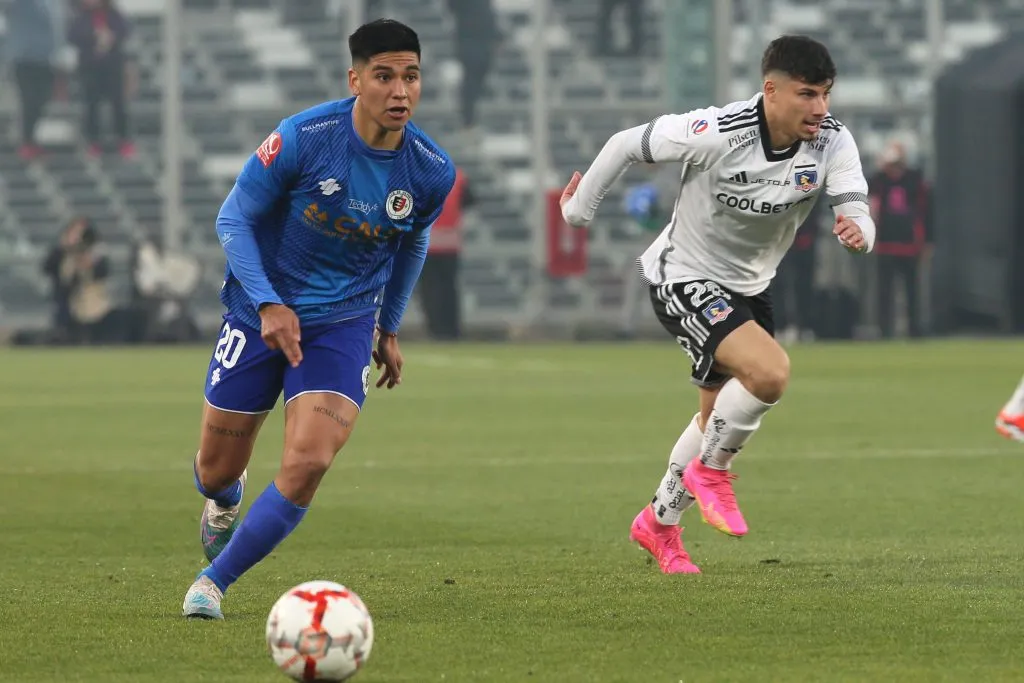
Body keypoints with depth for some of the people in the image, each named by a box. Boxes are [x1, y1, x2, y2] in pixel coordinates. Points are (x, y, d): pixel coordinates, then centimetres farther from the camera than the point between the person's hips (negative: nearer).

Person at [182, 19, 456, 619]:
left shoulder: (433, 172, -10)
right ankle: (225, 503, 49)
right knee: (217, 472, 8)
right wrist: (269, 304, -20)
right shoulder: (303, 139, -21)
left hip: (344, 323, 1)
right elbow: (234, 219, -10)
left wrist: (390, 328, 18)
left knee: (309, 463, -21)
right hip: (262, 311, -1)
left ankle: (214, 581, -3)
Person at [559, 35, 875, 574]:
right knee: (769, 371, -28)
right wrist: (579, 209, -2)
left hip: (748, 287, 7)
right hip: (684, 280, -7)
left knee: (719, 418, 20)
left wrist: (856, 232, -49)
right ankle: (711, 470, -1)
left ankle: (659, 523, 42)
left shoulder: (832, 141, -17)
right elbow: (626, 145, -16)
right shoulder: (717, 134, -30)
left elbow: (856, 211, -24)